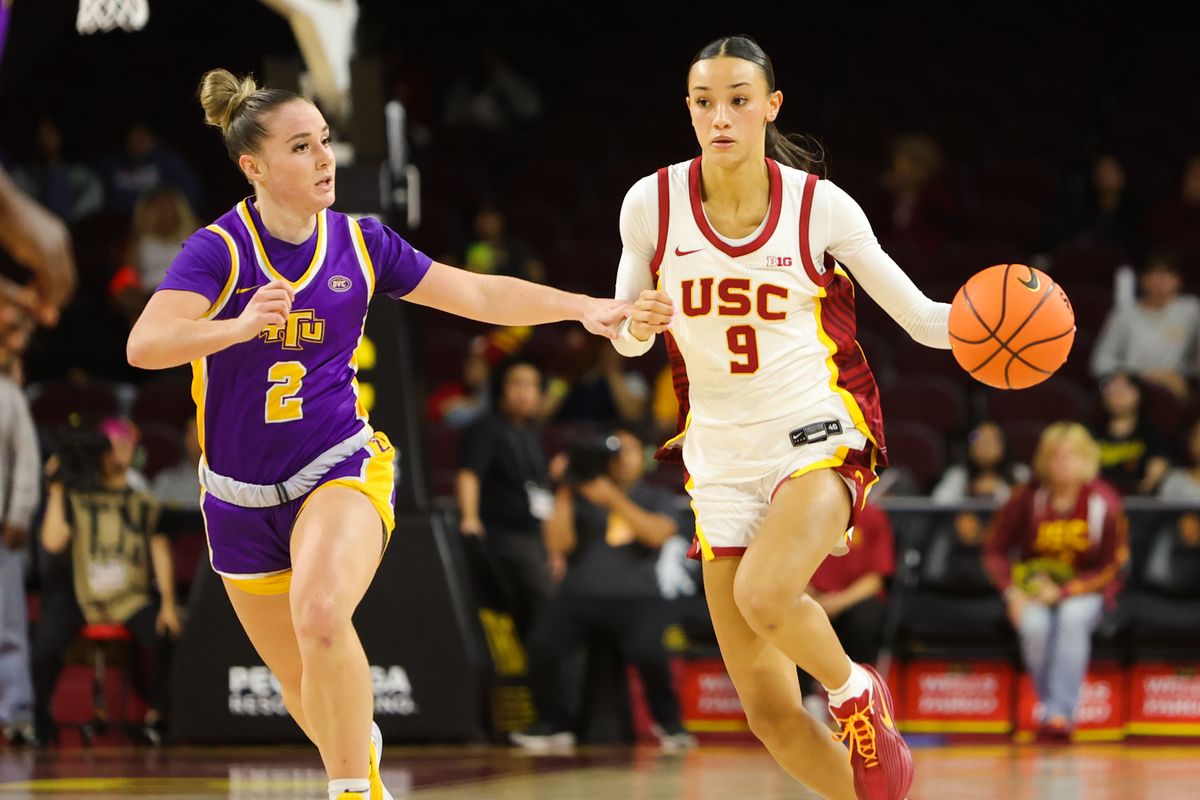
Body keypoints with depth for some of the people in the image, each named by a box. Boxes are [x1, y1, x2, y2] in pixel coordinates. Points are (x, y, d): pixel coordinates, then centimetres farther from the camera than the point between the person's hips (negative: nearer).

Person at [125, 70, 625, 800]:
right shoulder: (218, 251, -13)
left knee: (321, 615, -32)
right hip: (241, 494, 1)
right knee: (304, 684, 13)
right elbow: (145, 345, -28)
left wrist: (583, 307, -8)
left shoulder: (360, 244, -3)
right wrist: (242, 324, -45)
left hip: (339, 467, 0)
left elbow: (479, 294, 2)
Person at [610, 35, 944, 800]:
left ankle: (858, 694, -3)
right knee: (770, 713, 0)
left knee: (763, 594, -34)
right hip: (722, 459, 3)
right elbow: (628, 339, 8)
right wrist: (637, 325, -15)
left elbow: (921, 317, -4)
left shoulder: (818, 204, -9)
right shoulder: (651, 204, -4)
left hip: (818, 436, -3)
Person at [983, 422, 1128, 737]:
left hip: (1085, 589, -1)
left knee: (1073, 617, -35)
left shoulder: (1104, 503, -11)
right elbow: (995, 549, 4)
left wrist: (1064, 592, -18)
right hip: (1034, 588, 1)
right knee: (1034, 626, -32)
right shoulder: (1028, 499, -8)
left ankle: (1061, 711, -33)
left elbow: (1110, 569, -6)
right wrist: (1013, 592, -12)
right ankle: (1049, 703, -10)